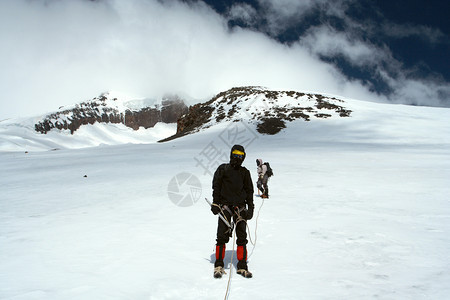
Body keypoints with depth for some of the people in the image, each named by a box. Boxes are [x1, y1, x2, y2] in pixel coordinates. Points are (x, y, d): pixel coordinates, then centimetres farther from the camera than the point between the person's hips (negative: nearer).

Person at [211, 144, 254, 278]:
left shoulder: (245, 172, 13)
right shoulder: (222, 169, 6)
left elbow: (249, 191, 17)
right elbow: (216, 187, 4)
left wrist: (250, 207, 9)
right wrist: (215, 204, -3)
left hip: (240, 207, 3)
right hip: (225, 206, -2)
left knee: (242, 237, 1)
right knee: (222, 236, -6)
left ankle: (242, 266, 9)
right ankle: (219, 265, 3)